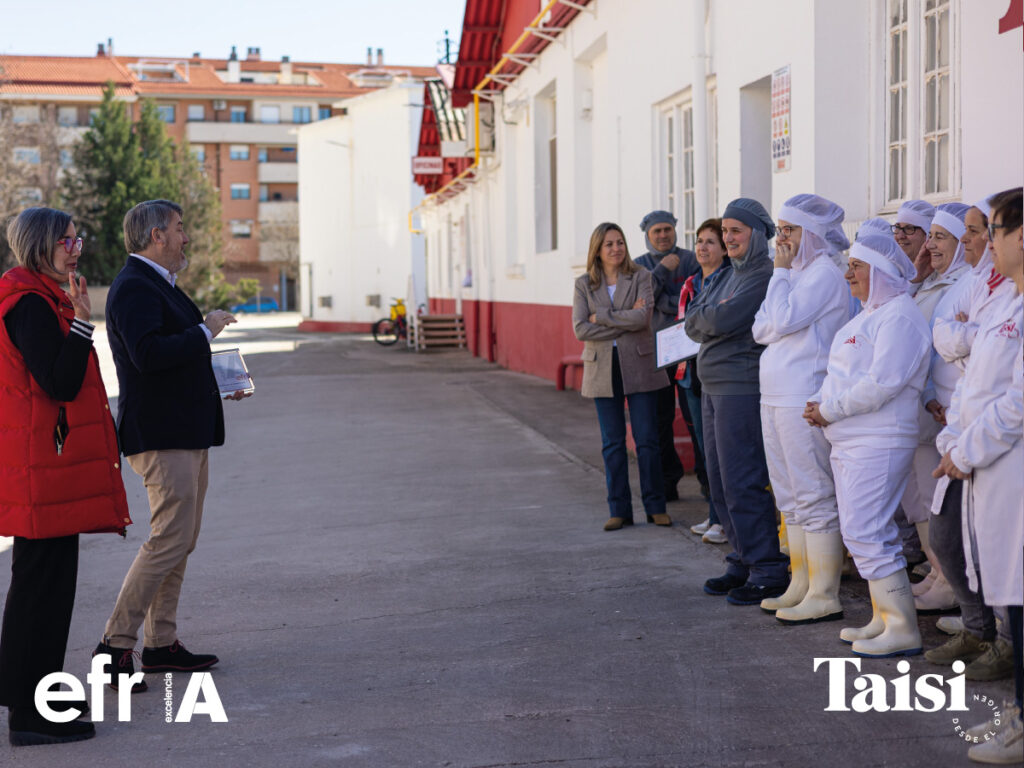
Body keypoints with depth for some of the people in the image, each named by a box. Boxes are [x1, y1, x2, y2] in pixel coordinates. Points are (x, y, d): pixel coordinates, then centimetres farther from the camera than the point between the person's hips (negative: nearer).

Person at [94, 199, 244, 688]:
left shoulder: (158, 284, 20)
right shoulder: (134, 287, -14)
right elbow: (147, 353, -28)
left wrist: (218, 383, 18)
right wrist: (205, 331, -19)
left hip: (186, 435, 11)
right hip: (162, 436, -11)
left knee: (180, 541, 12)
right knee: (169, 540, -12)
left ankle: (162, 644, 18)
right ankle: (116, 643, -6)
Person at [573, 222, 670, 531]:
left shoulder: (640, 277, 1)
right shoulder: (584, 284, 6)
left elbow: (643, 317, -15)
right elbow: (581, 329, -6)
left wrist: (601, 316, -11)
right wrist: (624, 323, -11)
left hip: (639, 367, -2)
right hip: (603, 370, 2)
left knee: (647, 440, 0)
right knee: (612, 444, 5)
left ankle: (655, 506, 10)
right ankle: (619, 510, 12)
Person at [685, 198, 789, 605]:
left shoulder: (766, 277, -12)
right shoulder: (726, 276, 17)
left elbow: (725, 320, -21)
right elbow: (693, 323, 10)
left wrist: (701, 317, -2)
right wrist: (712, 318, -9)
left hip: (743, 387, -10)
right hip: (713, 388, 10)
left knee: (742, 482, -8)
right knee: (720, 481, 13)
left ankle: (768, 571, -1)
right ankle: (744, 562, 22)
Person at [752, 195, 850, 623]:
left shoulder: (824, 273, -10)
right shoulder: (795, 273, 18)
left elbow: (784, 320, -19)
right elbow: (761, 330, 14)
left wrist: (781, 271, -9)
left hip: (804, 399, -10)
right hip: (775, 396, 10)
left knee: (815, 496, -6)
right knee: (790, 496, 14)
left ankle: (824, 596, -3)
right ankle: (801, 583, 23)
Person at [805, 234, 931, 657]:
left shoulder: (899, 316, -14)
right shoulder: (870, 314, 19)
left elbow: (882, 382, -22)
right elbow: (843, 374, 23)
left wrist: (830, 410, -15)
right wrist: (820, 401, 4)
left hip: (878, 443, -10)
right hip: (849, 442, 10)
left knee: (864, 534, -12)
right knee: (869, 532, 13)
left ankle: (904, 629, -7)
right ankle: (884, 618, 20)